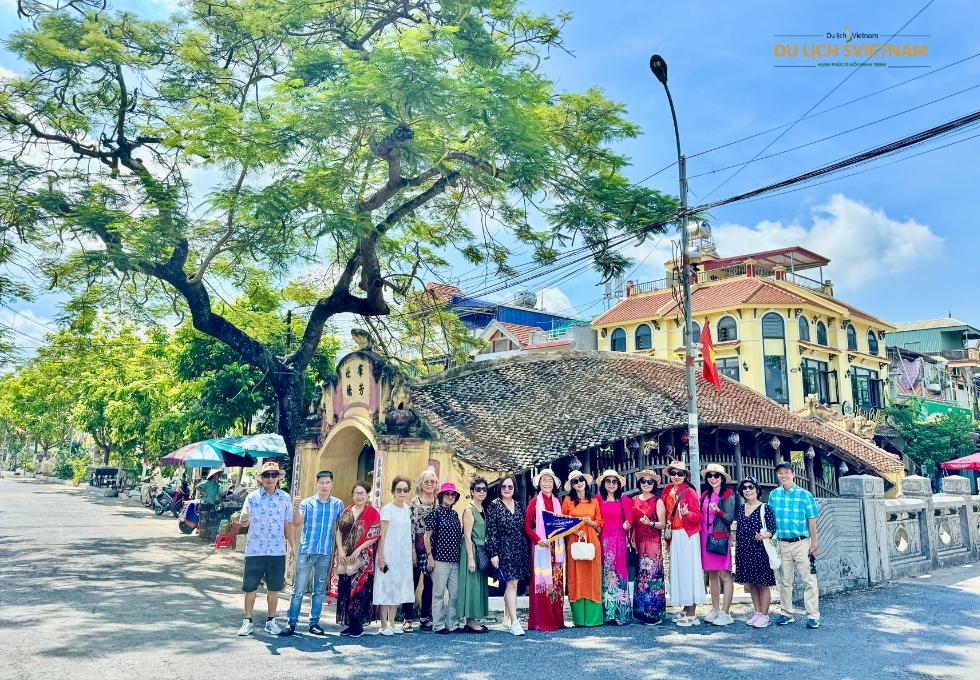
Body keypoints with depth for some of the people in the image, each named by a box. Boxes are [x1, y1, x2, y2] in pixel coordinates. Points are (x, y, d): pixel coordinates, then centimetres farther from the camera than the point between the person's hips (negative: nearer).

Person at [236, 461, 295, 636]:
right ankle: (247, 621, 18)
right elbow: (244, 523, -2)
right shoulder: (252, 497, -1)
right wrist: (243, 520, -26)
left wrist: (292, 545, 8)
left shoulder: (285, 498, 4)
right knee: (250, 587, 4)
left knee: (274, 587, 8)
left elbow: (288, 524, 10)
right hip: (255, 550, -1)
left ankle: (271, 620, 22)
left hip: (277, 551, 1)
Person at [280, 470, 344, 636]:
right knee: (298, 589, -1)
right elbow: (297, 524, -11)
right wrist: (296, 508, -29)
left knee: (320, 590, 10)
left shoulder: (338, 504, 4)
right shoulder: (307, 502, -1)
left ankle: (314, 623, 19)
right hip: (306, 551, -2)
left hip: (326, 553, 2)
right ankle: (292, 622, 7)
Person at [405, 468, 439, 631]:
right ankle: (407, 619, 8)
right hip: (417, 548, -4)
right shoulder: (414, 502, -2)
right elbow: (410, 526, -6)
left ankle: (425, 618, 18)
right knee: (412, 582, 0)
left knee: (429, 584, 8)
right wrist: (412, 550, -12)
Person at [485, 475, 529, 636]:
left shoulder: (518, 506, 10)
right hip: (504, 550, -5)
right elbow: (491, 531, -7)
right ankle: (514, 622, -12)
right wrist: (493, 553, -13)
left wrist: (526, 549, 11)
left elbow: (523, 529, 14)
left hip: (519, 550, 5)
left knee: (510, 584, 11)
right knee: (512, 583, -12)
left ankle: (507, 619, 23)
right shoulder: (494, 505, -4)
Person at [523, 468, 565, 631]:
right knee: (542, 583, -5)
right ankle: (542, 622, 0)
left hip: (557, 547, 4)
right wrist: (538, 540, -17)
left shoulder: (557, 502, 13)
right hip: (541, 547, -4)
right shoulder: (535, 502, 0)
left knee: (557, 582, 7)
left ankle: (557, 619, 15)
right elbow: (527, 526, -4)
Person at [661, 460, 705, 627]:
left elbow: (698, 516, -12)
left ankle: (691, 614, 1)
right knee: (678, 570, 11)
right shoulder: (667, 490, 9)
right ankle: (685, 608, 22)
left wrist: (687, 513, -30)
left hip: (688, 536, -7)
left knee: (689, 570, -4)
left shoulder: (689, 491, -10)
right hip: (674, 535, 7)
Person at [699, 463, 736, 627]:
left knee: (724, 575, -4)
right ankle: (715, 610, 18)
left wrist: (718, 511, -23)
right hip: (706, 538, 6)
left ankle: (725, 613, 0)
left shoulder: (728, 495, -3)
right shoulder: (705, 495, 12)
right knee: (711, 575, 11)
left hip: (720, 538, -6)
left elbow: (730, 518, -7)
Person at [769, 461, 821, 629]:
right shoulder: (773, 495, 5)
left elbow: (811, 521, -3)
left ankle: (813, 616, 3)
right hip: (782, 544, 3)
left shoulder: (805, 495, -4)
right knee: (785, 581, 10)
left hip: (801, 543, -3)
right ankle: (786, 613, 20)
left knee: (808, 580, -3)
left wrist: (814, 545, -6)